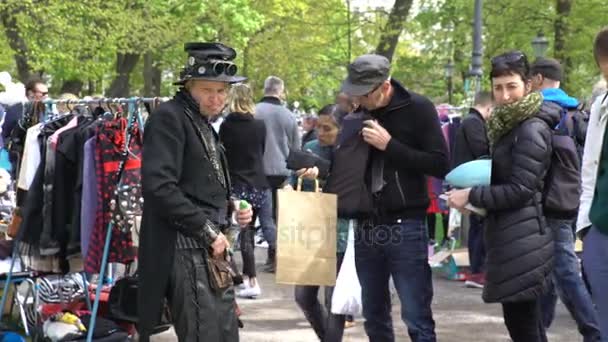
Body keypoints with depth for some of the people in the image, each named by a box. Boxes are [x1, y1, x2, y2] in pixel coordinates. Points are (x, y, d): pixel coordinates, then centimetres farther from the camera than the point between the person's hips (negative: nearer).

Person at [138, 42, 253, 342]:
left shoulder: (203, 123, 20)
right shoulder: (168, 117, -9)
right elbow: (159, 186, -20)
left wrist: (232, 211, 8)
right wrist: (207, 231, -17)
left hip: (212, 250, 9)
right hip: (186, 251, -9)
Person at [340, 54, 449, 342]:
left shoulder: (417, 109, -7)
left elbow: (440, 165, -11)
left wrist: (389, 145, -17)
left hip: (405, 227, -5)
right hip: (366, 227, 5)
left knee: (416, 319, -4)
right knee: (374, 317, 13)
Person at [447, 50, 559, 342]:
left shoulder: (532, 129, -14)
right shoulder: (509, 125, 16)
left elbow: (519, 190, -17)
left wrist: (471, 196, -10)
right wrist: (477, 196, 9)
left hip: (521, 243, -10)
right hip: (511, 239, 10)